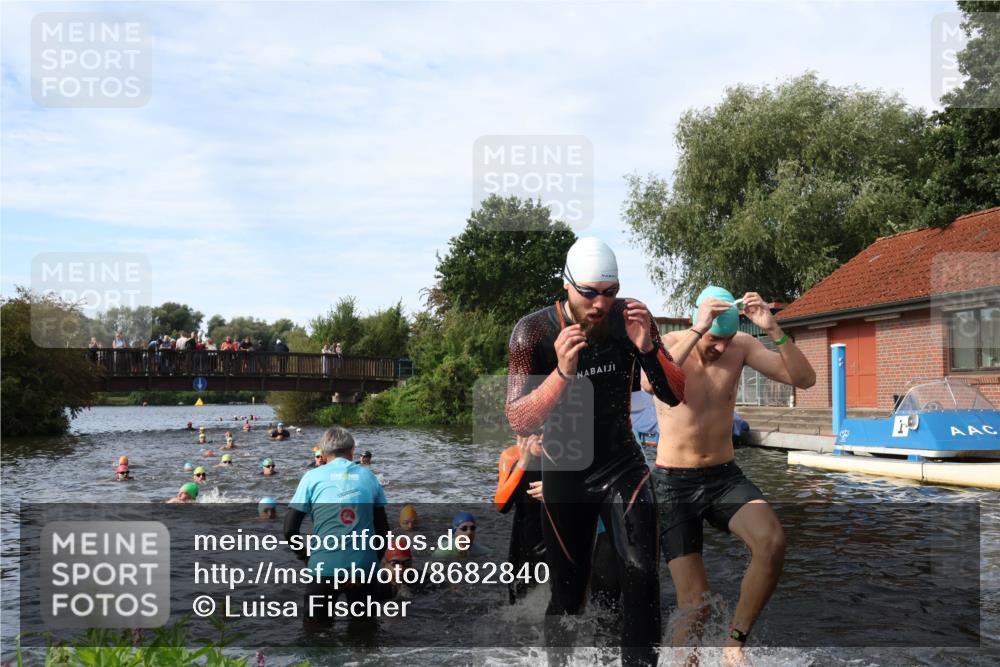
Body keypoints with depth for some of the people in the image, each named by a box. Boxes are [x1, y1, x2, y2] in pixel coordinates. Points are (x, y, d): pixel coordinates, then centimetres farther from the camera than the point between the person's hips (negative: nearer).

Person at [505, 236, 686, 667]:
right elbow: (518, 422, -22)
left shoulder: (629, 318, -10)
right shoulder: (534, 332, -17)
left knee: (641, 574, -17)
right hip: (565, 473, -1)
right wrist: (562, 374, -37)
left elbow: (676, 396, -7)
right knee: (567, 594, 8)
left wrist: (648, 348, -24)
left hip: (622, 464, 1)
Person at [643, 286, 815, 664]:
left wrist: (773, 330, -24)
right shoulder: (668, 344, -12)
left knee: (772, 542, -27)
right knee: (695, 607, -10)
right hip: (675, 484, -3)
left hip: (725, 477, 3)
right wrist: (698, 330, -38)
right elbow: (649, 382, -36)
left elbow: (805, 379, -11)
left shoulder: (741, 346, -2)